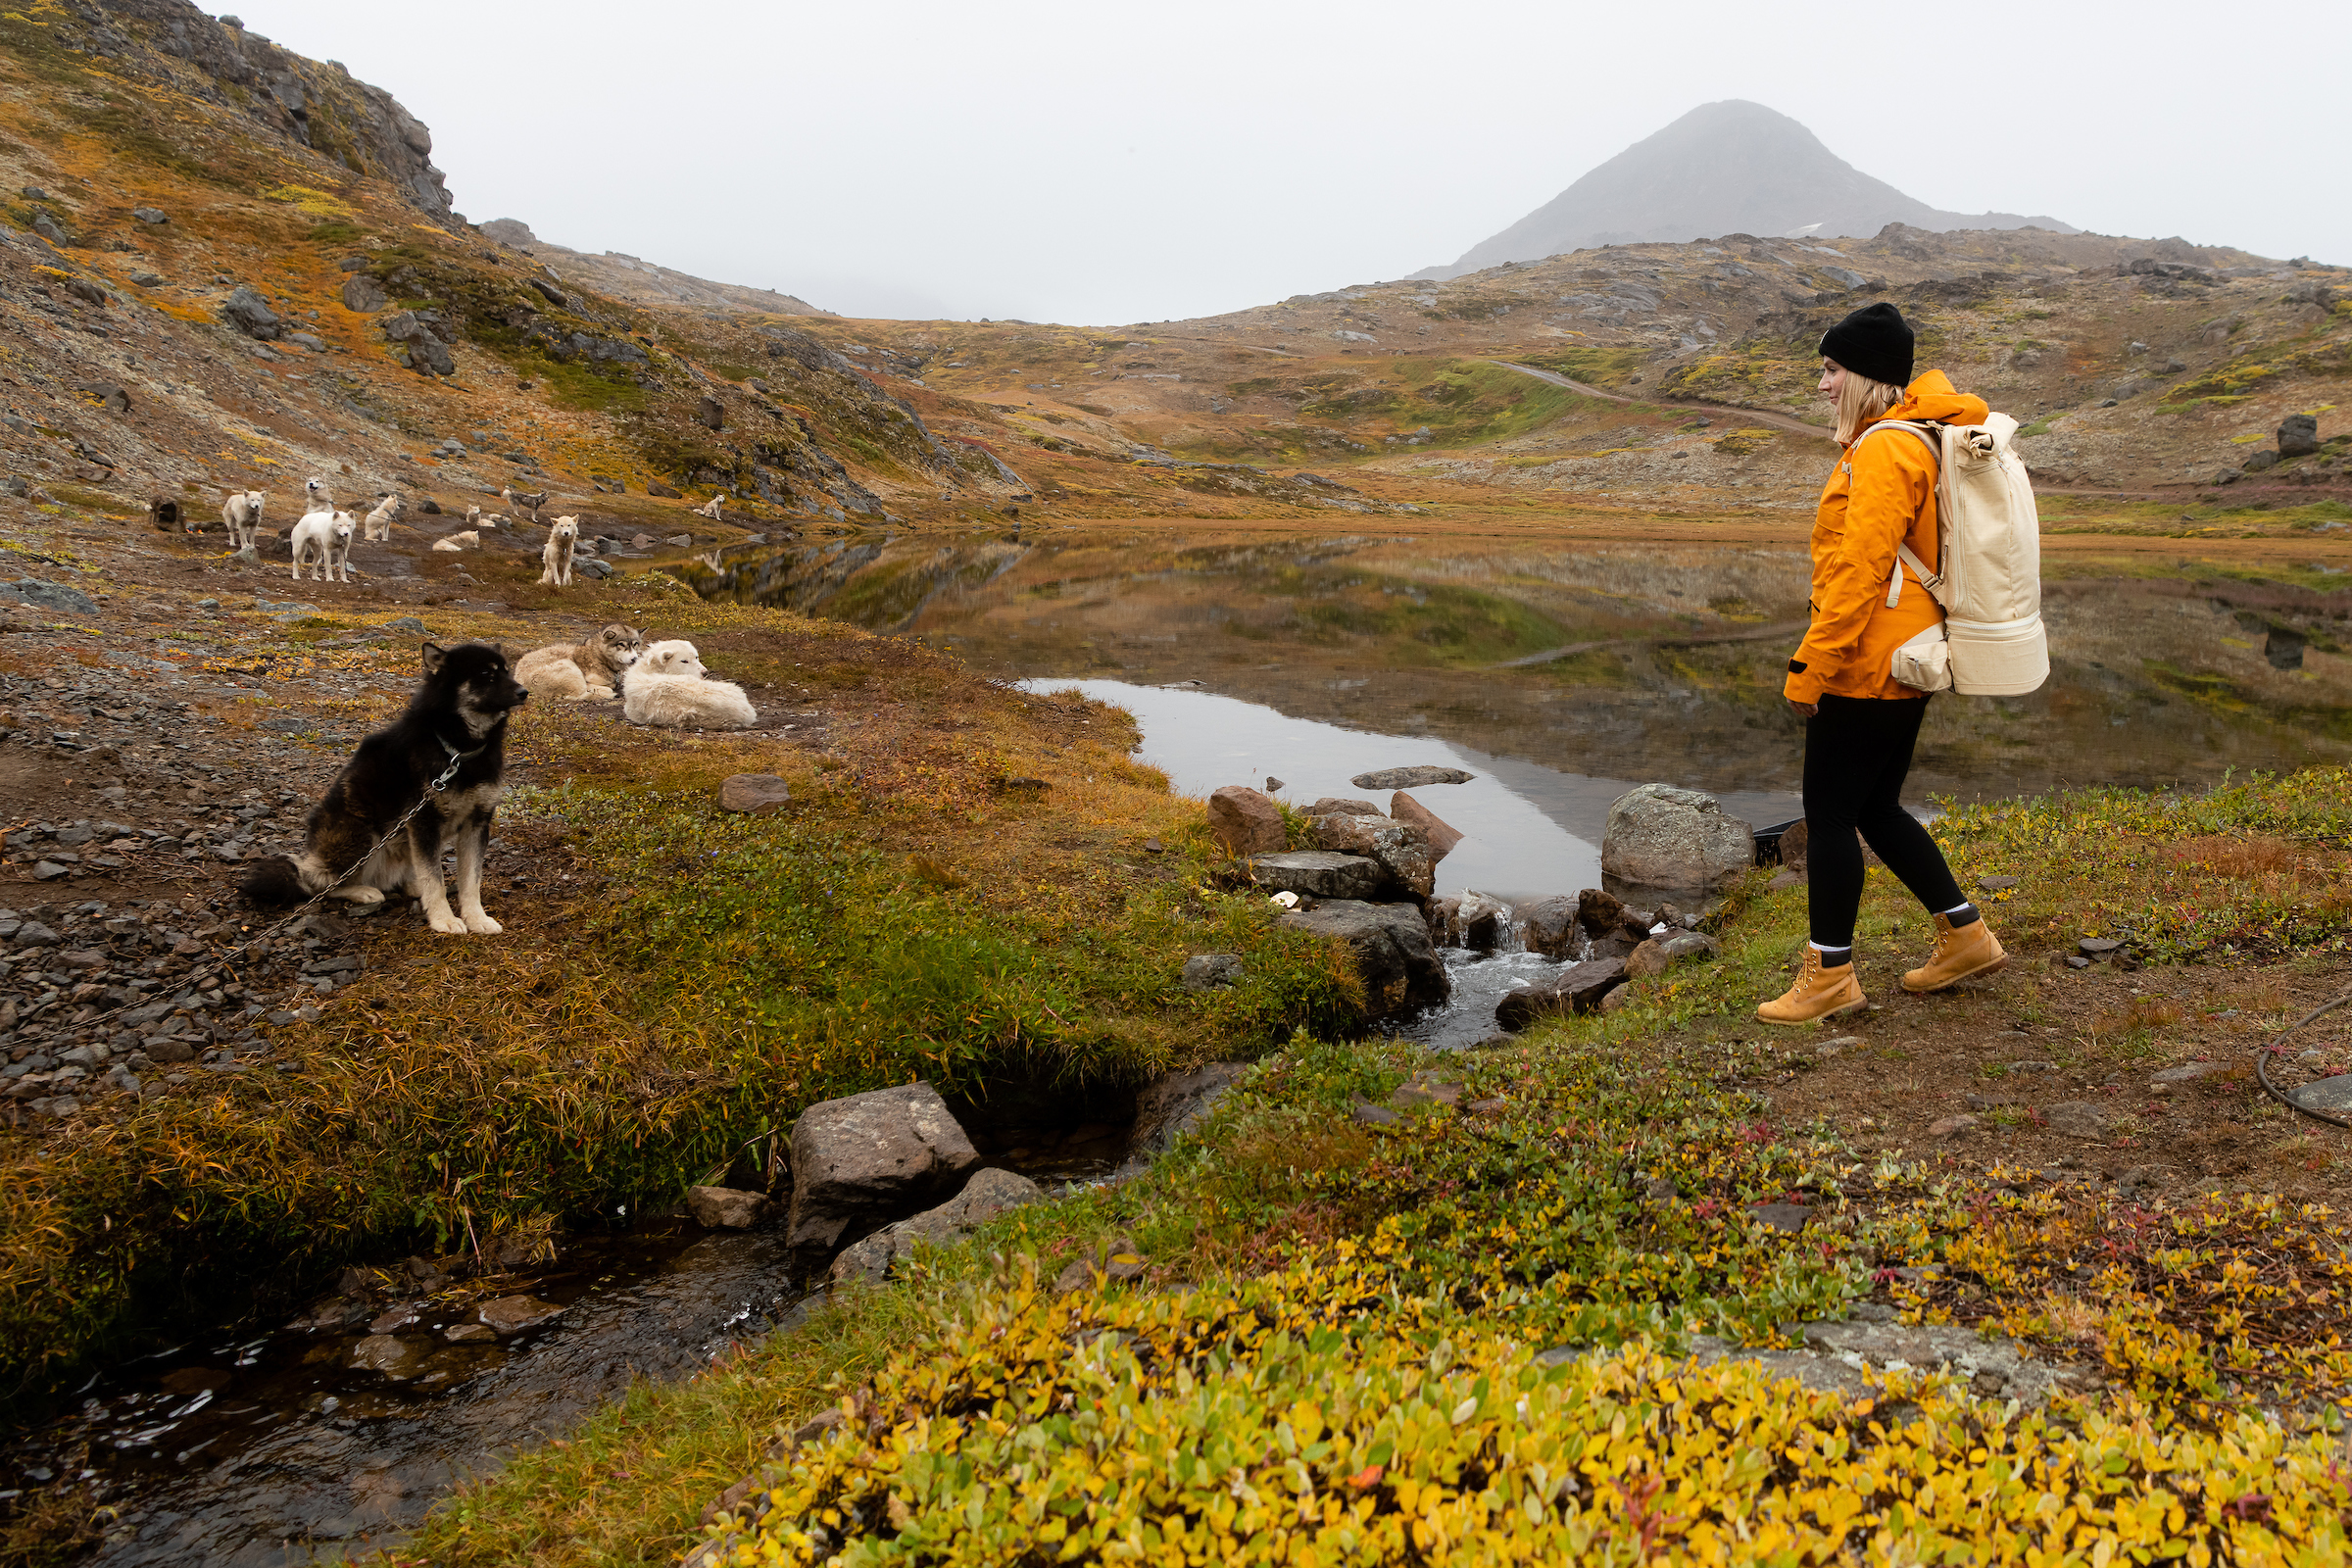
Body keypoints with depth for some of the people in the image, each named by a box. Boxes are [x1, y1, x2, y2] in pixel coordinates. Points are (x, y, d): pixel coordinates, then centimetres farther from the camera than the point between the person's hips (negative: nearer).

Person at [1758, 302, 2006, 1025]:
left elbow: (1861, 568, -23)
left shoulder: (1884, 451, -17)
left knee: (1829, 814, -1)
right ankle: (1965, 935, 27)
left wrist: (1811, 666, -20)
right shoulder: (1916, 439, 16)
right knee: (1876, 808, 19)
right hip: (1902, 664, 10)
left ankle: (1830, 976, 9)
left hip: (1866, 667, -10)